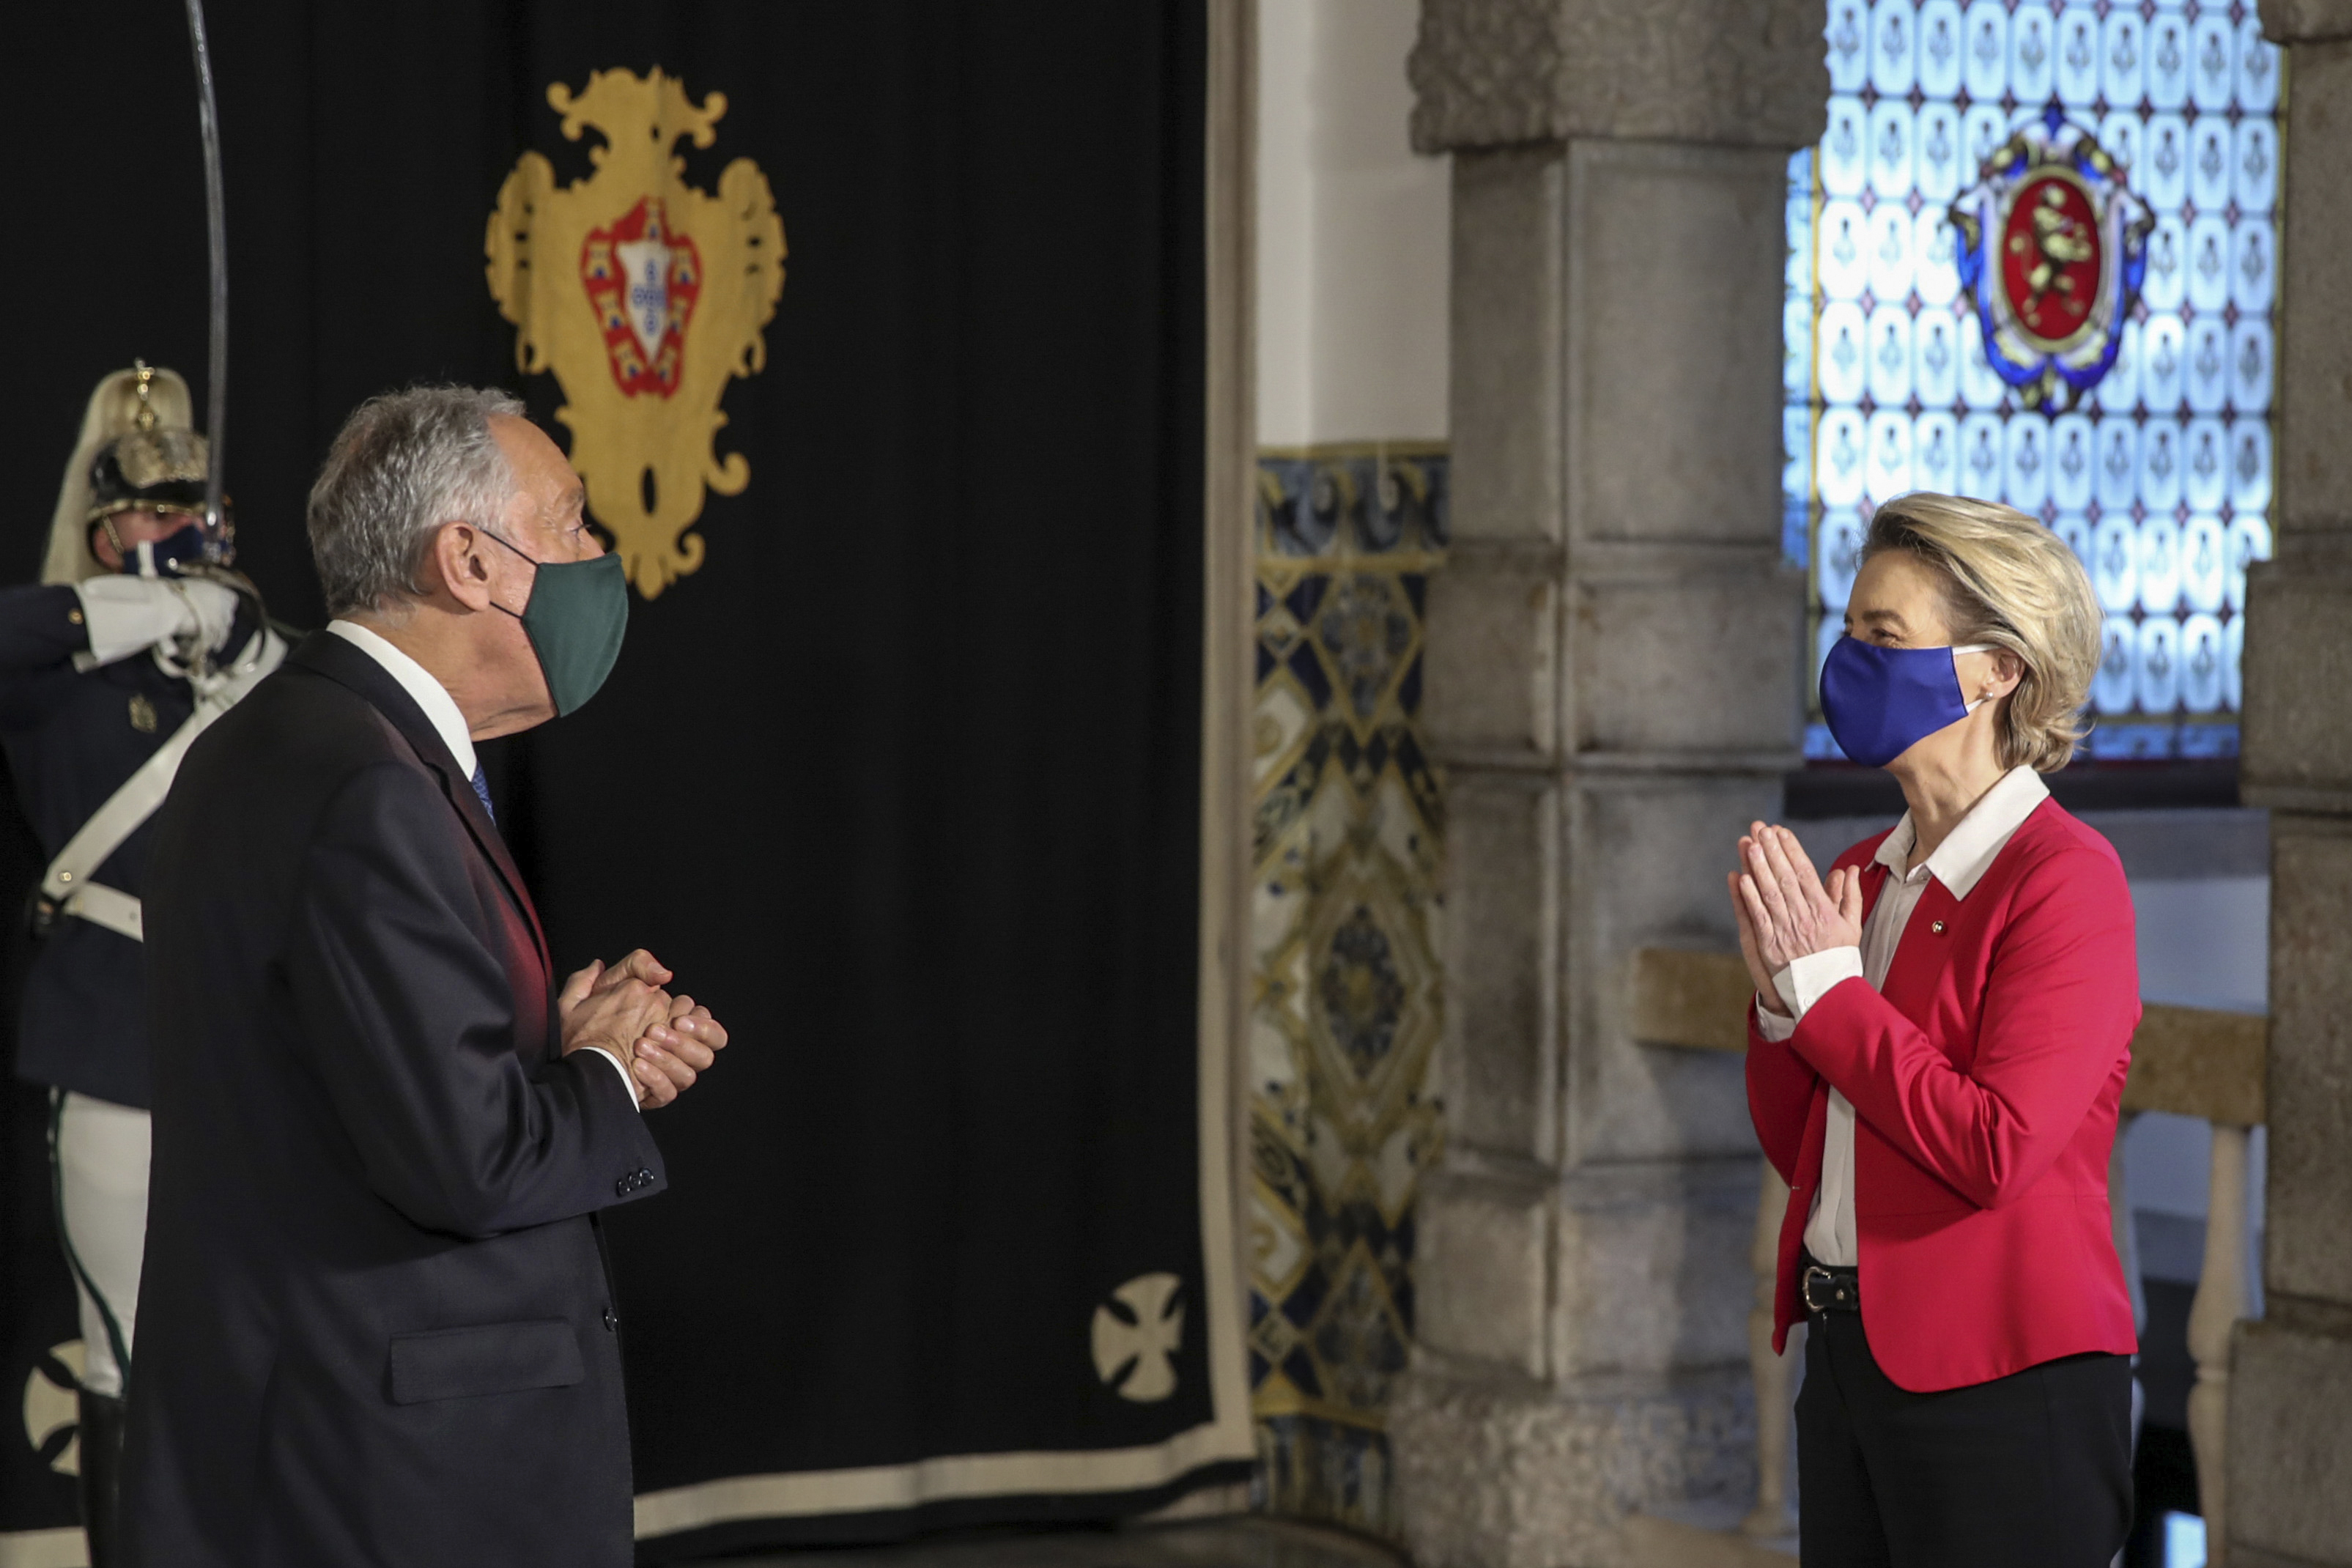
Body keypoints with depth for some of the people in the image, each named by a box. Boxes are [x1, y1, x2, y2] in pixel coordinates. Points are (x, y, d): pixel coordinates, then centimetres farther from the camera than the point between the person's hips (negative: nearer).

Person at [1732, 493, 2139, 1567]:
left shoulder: (2065, 877, -12)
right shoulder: (1863, 874, 11)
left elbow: (1999, 1147, -22)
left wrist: (1829, 988, -14)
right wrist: (1782, 995, -4)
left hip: (2001, 1378, -7)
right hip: (1848, 1353, 8)